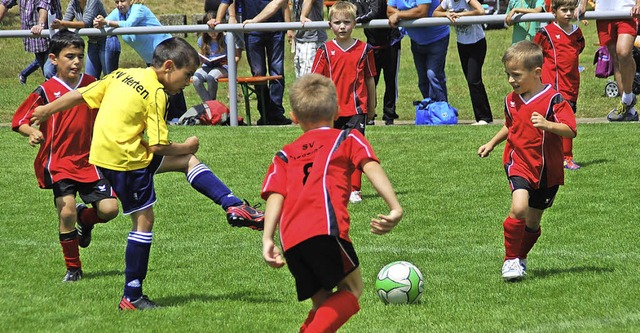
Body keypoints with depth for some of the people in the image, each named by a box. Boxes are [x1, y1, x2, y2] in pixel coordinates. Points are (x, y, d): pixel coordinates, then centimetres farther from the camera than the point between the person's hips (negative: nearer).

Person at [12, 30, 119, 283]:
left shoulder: (92, 85, 4)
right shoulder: (46, 91, -8)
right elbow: (19, 120, -9)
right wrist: (32, 132, -28)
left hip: (90, 161, 3)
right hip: (58, 163, -3)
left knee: (109, 209, -9)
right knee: (66, 211, -17)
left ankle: (85, 219, 28)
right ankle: (73, 268, 3)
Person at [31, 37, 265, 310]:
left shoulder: (122, 75, 11)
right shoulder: (156, 93, -12)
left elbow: (80, 94, 13)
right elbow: (157, 147, -15)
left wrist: (46, 110, 23)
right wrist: (186, 147, 2)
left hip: (102, 153, 9)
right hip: (125, 160, -9)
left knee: (188, 161, 13)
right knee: (144, 220, -1)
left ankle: (236, 208, 6)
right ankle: (132, 297, 4)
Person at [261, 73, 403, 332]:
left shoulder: (285, 155, 29)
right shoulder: (348, 139, 20)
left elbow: (275, 195, 13)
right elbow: (371, 167, 2)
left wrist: (267, 239, 4)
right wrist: (395, 208, -8)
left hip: (290, 238, 5)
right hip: (325, 226, -5)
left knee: (322, 302, 16)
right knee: (351, 289, 5)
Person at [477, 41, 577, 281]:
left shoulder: (553, 99, -12)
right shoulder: (512, 101, 5)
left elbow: (571, 130, -20)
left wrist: (547, 124, -34)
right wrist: (492, 143, 20)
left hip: (548, 171, -2)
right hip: (519, 164, 2)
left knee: (533, 221, 10)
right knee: (519, 208, -23)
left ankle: (521, 258, 35)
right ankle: (510, 259, -11)